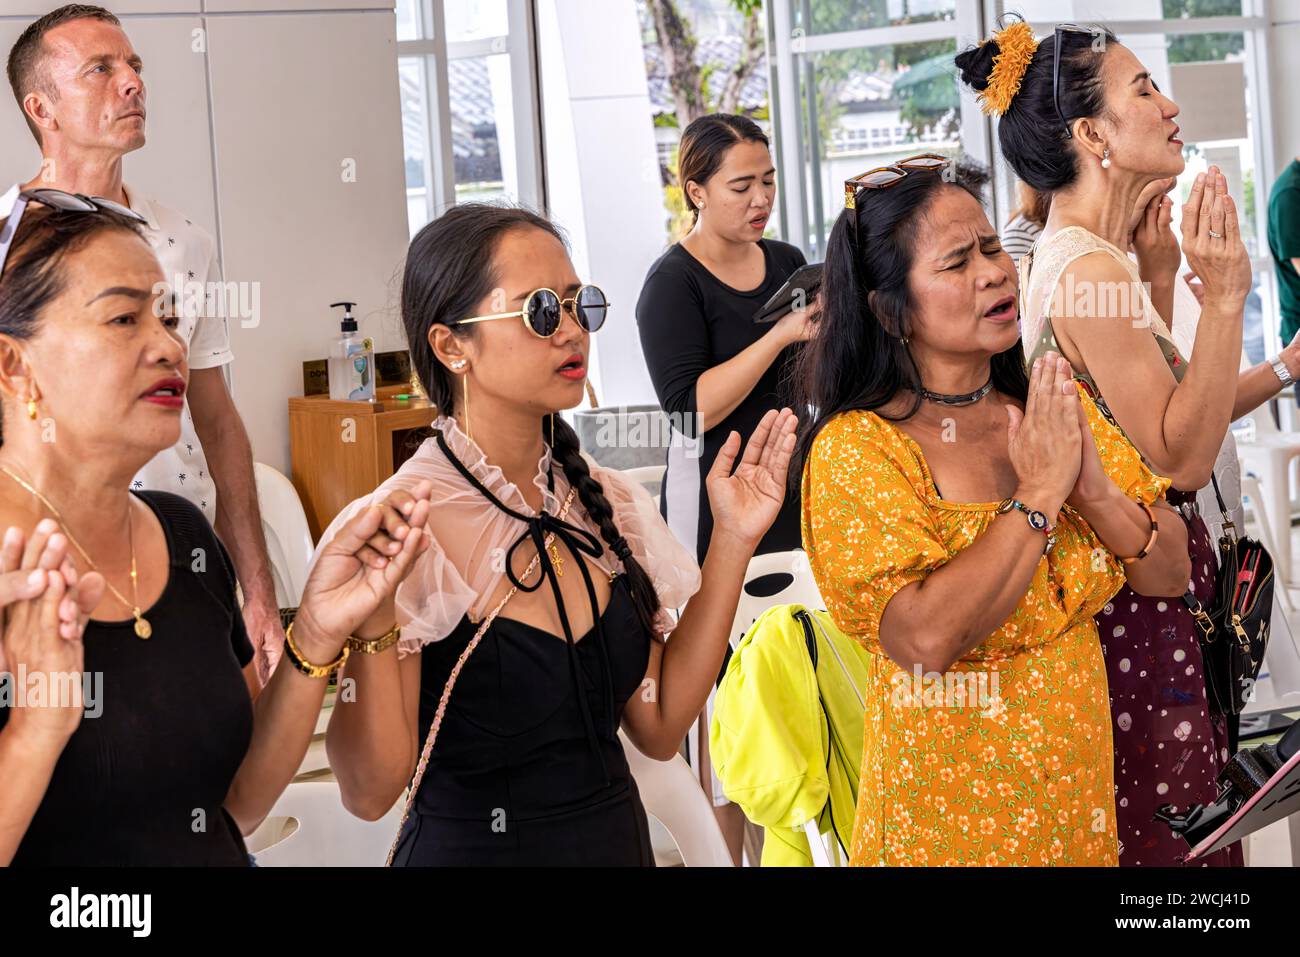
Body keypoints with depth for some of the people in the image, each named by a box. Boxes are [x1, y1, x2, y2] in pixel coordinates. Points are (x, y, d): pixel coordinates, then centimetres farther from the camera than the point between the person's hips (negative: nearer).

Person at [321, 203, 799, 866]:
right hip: (472, 846, -5)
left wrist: (732, 542, -2)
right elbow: (372, 792, -19)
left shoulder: (605, 504, 0)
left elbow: (658, 728, 0)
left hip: (617, 837, 6)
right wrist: (372, 623, -33)